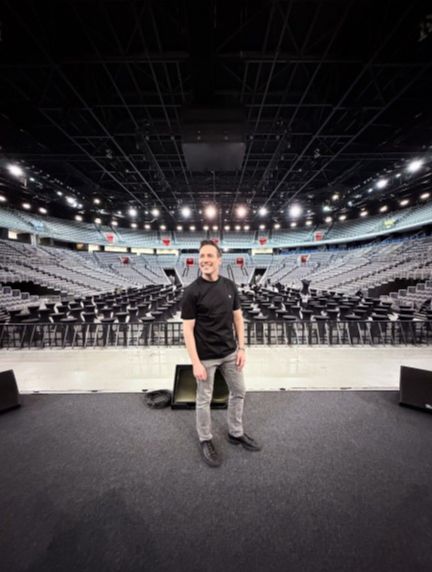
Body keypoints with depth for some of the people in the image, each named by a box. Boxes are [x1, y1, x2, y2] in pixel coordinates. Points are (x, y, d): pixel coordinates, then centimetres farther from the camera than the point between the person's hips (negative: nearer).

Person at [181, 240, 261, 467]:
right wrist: (196, 363, -16)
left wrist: (241, 348, 2)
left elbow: (238, 317, 5)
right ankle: (205, 440, 41)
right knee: (204, 400, 15)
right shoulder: (192, 291, -17)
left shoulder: (230, 286, -1)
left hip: (230, 352, 6)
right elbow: (188, 329, -15)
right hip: (206, 357, -5)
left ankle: (236, 433, 45)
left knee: (238, 392, 20)